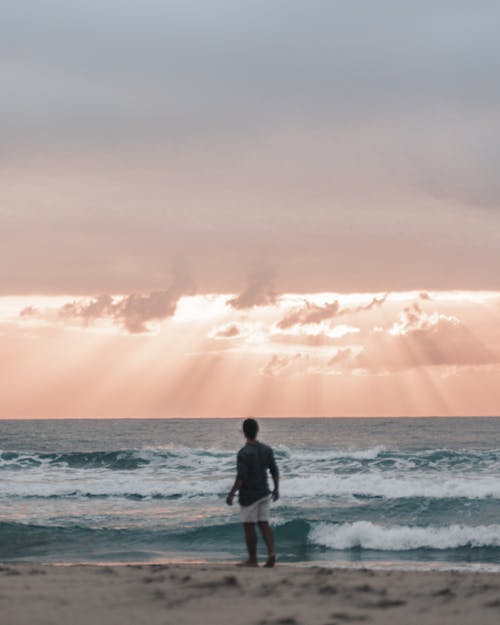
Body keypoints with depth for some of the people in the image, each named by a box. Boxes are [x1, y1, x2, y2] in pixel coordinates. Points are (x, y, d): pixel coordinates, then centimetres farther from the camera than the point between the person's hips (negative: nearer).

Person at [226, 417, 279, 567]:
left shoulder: (244, 453, -17)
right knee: (264, 524, 9)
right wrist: (276, 489, 18)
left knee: (249, 526, 4)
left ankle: (252, 559, 10)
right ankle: (271, 552, -8)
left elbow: (241, 477, -20)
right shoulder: (267, 450, 2)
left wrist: (231, 494, -13)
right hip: (264, 493, 6)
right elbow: (274, 471, 6)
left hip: (249, 495, -6)